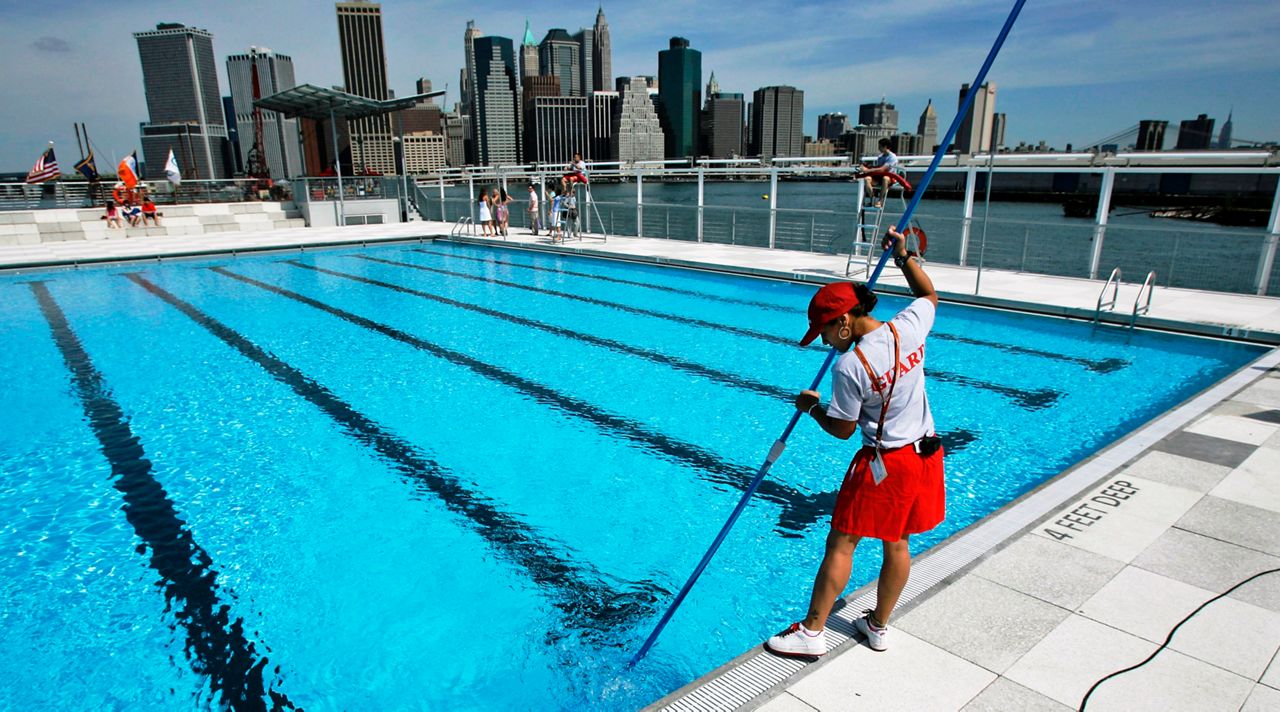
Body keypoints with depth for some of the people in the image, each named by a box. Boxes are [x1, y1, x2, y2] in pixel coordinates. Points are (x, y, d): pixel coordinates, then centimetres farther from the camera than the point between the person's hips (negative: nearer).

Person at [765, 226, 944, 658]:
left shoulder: (850, 366, -24)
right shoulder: (909, 327, -6)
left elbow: (842, 429, -13)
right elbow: (929, 295, 17)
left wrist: (811, 406, 4)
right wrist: (903, 255, 18)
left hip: (884, 462, -8)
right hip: (927, 452, 8)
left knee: (841, 543, 4)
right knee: (897, 544, 18)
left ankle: (812, 632, 14)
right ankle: (878, 626, 33)